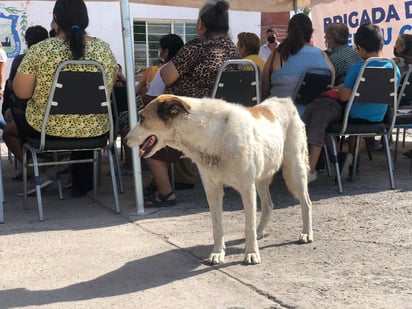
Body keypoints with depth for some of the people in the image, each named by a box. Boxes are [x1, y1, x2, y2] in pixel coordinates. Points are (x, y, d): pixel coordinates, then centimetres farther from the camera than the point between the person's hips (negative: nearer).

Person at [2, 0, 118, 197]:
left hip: (48, 129, -2)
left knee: (9, 130, 28)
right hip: (95, 130, 3)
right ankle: (81, 185, 41)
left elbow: (21, 92, -9)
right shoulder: (104, 48, -5)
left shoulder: (39, 50, -15)